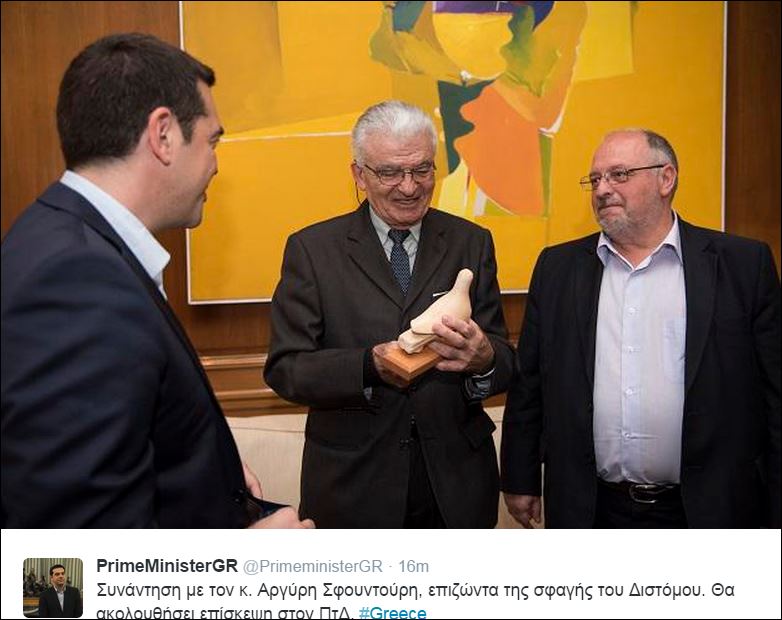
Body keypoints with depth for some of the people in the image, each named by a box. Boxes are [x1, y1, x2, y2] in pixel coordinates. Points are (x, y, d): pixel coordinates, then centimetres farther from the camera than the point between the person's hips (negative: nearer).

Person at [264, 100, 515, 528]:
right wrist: (371, 365, -27)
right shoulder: (312, 249, -5)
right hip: (354, 490, -2)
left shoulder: (471, 243, 2)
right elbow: (283, 368, -10)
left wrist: (483, 359, -26)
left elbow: (504, 364, -2)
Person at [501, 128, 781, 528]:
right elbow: (528, 385, 7)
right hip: (588, 510, 2)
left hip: (706, 509, -1)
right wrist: (519, 479, 7)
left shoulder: (744, 264, -2)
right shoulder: (558, 267, 4)